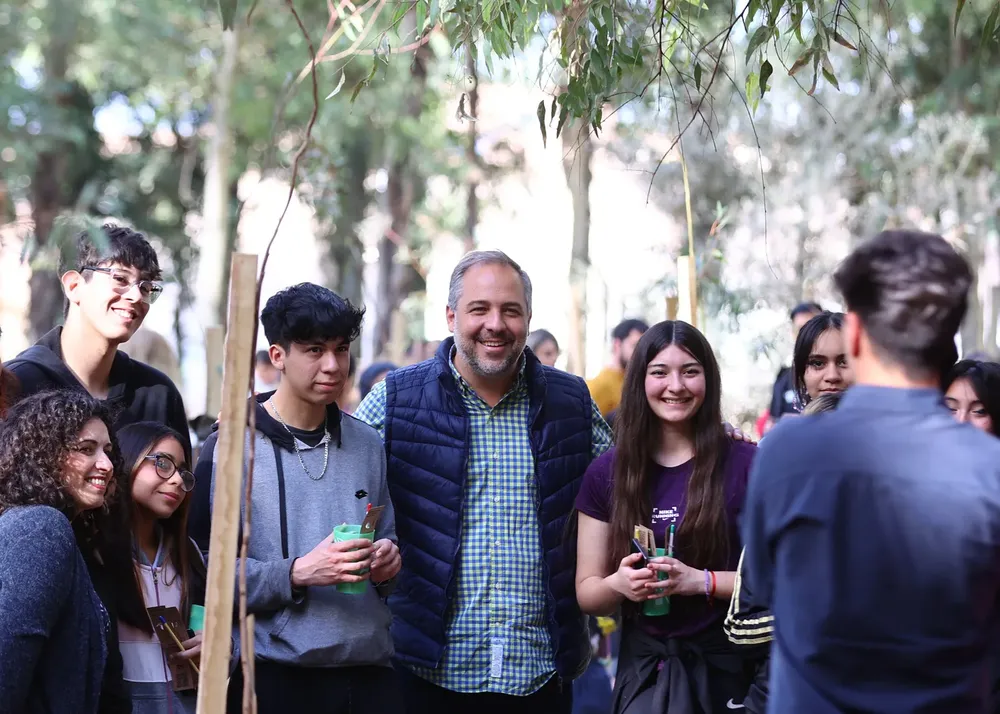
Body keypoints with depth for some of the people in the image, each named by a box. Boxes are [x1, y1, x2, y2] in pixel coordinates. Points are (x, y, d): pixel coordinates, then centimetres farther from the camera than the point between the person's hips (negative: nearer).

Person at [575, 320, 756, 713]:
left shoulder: (746, 464, -7)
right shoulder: (607, 473, 2)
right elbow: (587, 594, 6)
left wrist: (701, 581, -21)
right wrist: (618, 585, -16)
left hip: (726, 666, -2)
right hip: (642, 668, 2)